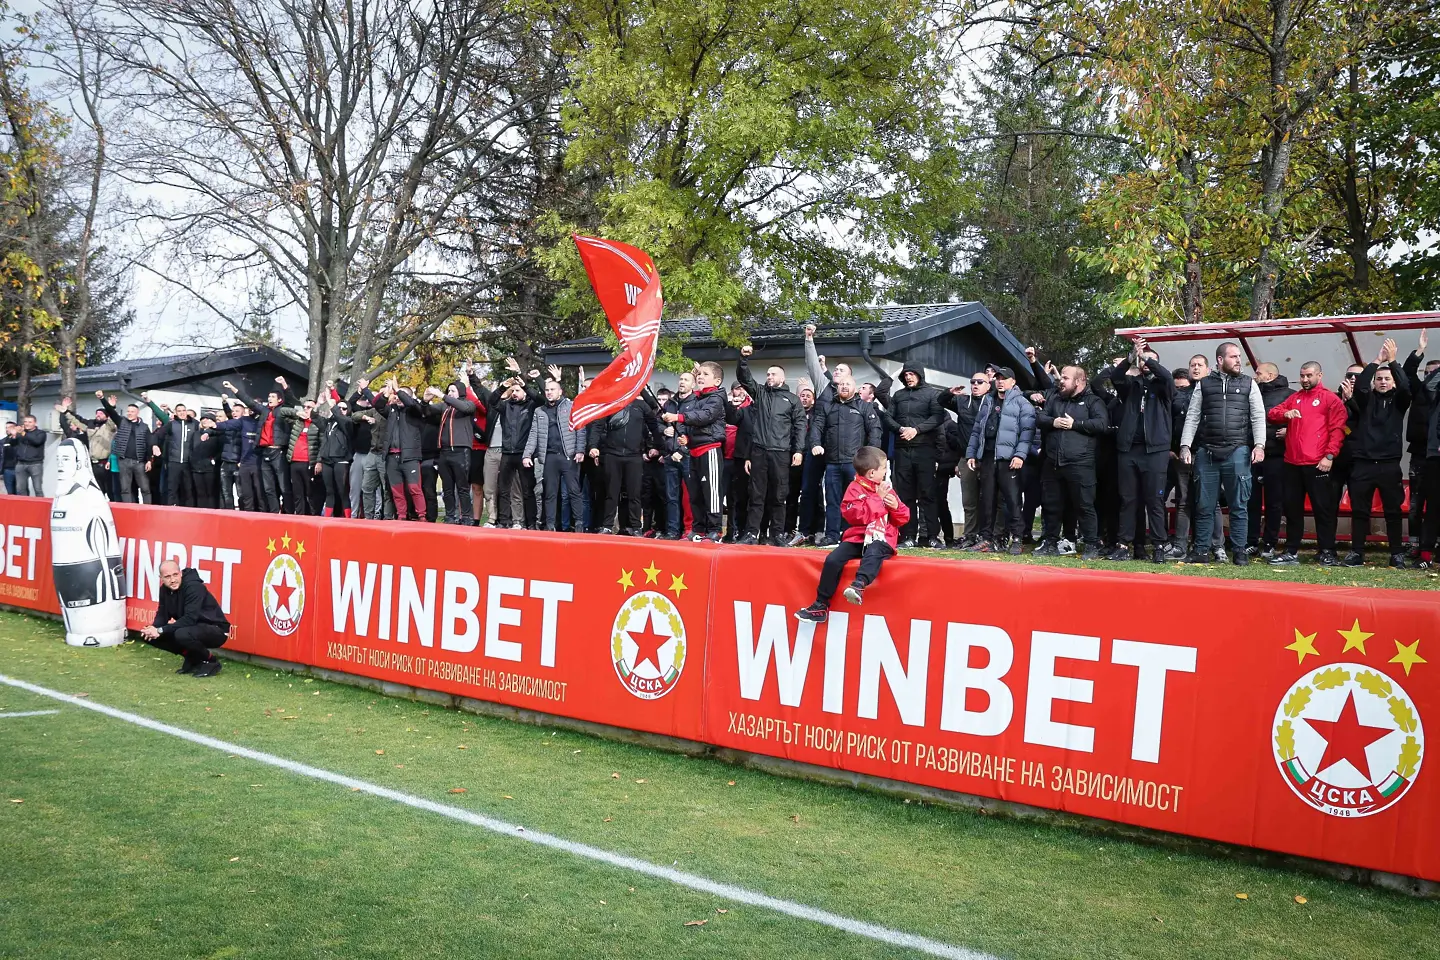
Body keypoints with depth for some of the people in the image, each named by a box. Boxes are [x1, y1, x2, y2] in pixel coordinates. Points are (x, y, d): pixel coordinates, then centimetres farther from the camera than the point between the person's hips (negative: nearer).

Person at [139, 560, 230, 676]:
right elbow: (162, 614, 4)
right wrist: (154, 628, -18)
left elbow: (190, 619, -31)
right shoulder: (165, 589, 0)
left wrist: (161, 630, -30)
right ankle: (192, 658, 9)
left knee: (182, 634, -37)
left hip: (216, 630, -8)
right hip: (193, 628, 8)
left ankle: (211, 661, -10)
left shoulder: (194, 587, -24)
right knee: (148, 636, -3)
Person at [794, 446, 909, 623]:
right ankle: (821, 606, -13)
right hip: (857, 537, 0)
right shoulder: (855, 488, 4)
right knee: (832, 560, -21)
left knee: (873, 553, -37)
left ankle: (859, 585, -61)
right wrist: (878, 498, -11)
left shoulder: (886, 488, 16)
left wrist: (896, 507, -3)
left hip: (881, 540, 0)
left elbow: (903, 518, 19)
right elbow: (856, 515, -13)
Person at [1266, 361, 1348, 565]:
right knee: (1292, 508, 9)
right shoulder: (1294, 398, 17)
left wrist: (1330, 456, -16)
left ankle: (1327, 552, 6)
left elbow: (1337, 429, -6)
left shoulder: (1330, 399, 1)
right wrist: (1285, 413, -11)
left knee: (1323, 508, 0)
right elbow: (1271, 415, 11)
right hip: (1292, 464, 5)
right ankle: (1291, 552, 15)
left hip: (1318, 464, -5)